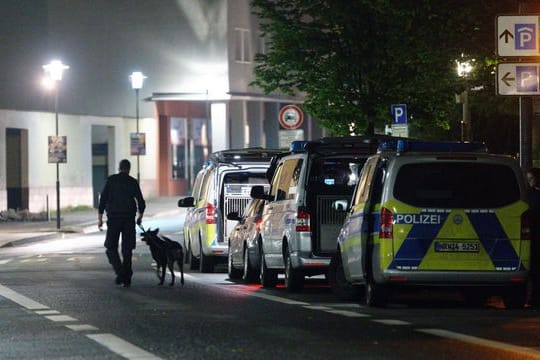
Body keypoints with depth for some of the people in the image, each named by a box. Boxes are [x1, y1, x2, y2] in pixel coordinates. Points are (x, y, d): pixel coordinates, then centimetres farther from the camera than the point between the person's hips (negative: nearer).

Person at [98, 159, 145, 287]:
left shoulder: (111, 180, -1)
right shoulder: (133, 182, 3)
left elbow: (103, 200, -5)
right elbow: (141, 202, 3)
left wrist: (100, 218, 0)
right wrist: (140, 216, 21)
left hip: (114, 219, -2)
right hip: (129, 219, 2)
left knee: (111, 248, 6)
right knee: (127, 250, 8)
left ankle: (120, 272, -15)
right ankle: (126, 278, 7)